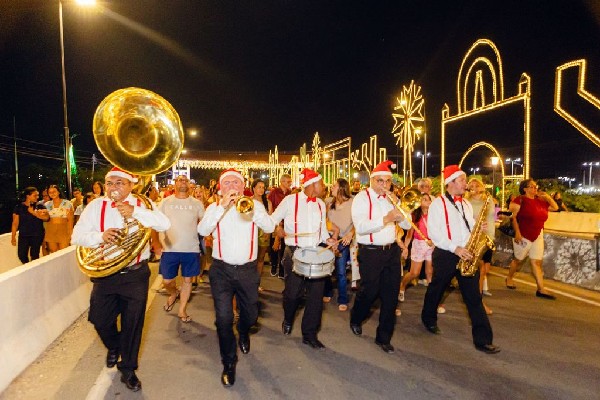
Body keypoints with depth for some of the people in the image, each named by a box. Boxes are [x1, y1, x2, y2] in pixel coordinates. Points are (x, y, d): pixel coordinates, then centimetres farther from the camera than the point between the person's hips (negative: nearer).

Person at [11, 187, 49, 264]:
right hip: (23, 235, 1)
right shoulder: (19, 207, 1)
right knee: (22, 255, -2)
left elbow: (47, 217, -14)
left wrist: (33, 212, -21)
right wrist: (13, 237, 1)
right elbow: (15, 223, 3)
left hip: (37, 235, -1)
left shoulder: (40, 206, 0)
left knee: (34, 255, 2)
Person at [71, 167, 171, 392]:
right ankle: (113, 347, 47)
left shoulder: (142, 204, -3)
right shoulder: (96, 206, 1)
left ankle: (128, 370, 28)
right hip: (105, 274, 2)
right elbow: (76, 236, -3)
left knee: (133, 323, 6)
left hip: (135, 274, -2)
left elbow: (165, 224, -18)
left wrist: (135, 212, -29)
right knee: (100, 320, 11)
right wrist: (100, 236, -23)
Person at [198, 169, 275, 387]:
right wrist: (223, 206, -23)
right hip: (221, 270, -1)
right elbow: (202, 230, -16)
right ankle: (229, 363, 21)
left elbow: (269, 227, -14)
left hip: (248, 270, 1)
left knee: (251, 315, 14)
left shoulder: (255, 204, 2)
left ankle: (243, 332, 52)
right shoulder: (215, 207, 2)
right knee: (223, 318, -3)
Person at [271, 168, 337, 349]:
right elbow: (273, 219, -1)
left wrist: (327, 239, 0)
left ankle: (309, 334, 20)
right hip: (294, 253, -4)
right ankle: (288, 320, 35)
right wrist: (277, 228, -22)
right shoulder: (290, 200, -6)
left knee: (316, 294, 3)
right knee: (293, 292, 0)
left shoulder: (321, 204, 11)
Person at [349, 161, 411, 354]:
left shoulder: (392, 198, 10)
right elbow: (360, 227, -23)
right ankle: (356, 320, 39)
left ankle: (384, 337, 23)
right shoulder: (362, 198, -8)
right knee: (370, 291, 6)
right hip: (370, 252, -5)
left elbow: (407, 225, 4)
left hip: (392, 250, 5)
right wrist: (385, 219, -31)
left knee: (391, 294, 7)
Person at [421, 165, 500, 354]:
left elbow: (469, 229, 21)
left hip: (467, 256, 5)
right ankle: (429, 319, 39)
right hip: (445, 255, -5)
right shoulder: (438, 203, -8)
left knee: (474, 297, 2)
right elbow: (433, 232, -15)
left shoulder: (466, 204, 14)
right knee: (436, 290, 14)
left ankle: (483, 339, 7)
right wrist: (455, 248, -20)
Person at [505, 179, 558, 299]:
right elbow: (512, 216, -16)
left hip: (538, 236, 6)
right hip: (523, 235, -6)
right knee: (519, 260, 9)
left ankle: (541, 289, 4)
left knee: (537, 262, 4)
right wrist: (517, 232, -22)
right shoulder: (520, 199, -10)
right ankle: (509, 278, 31)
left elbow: (555, 207, 19)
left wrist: (547, 196, 7)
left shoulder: (540, 201, 10)